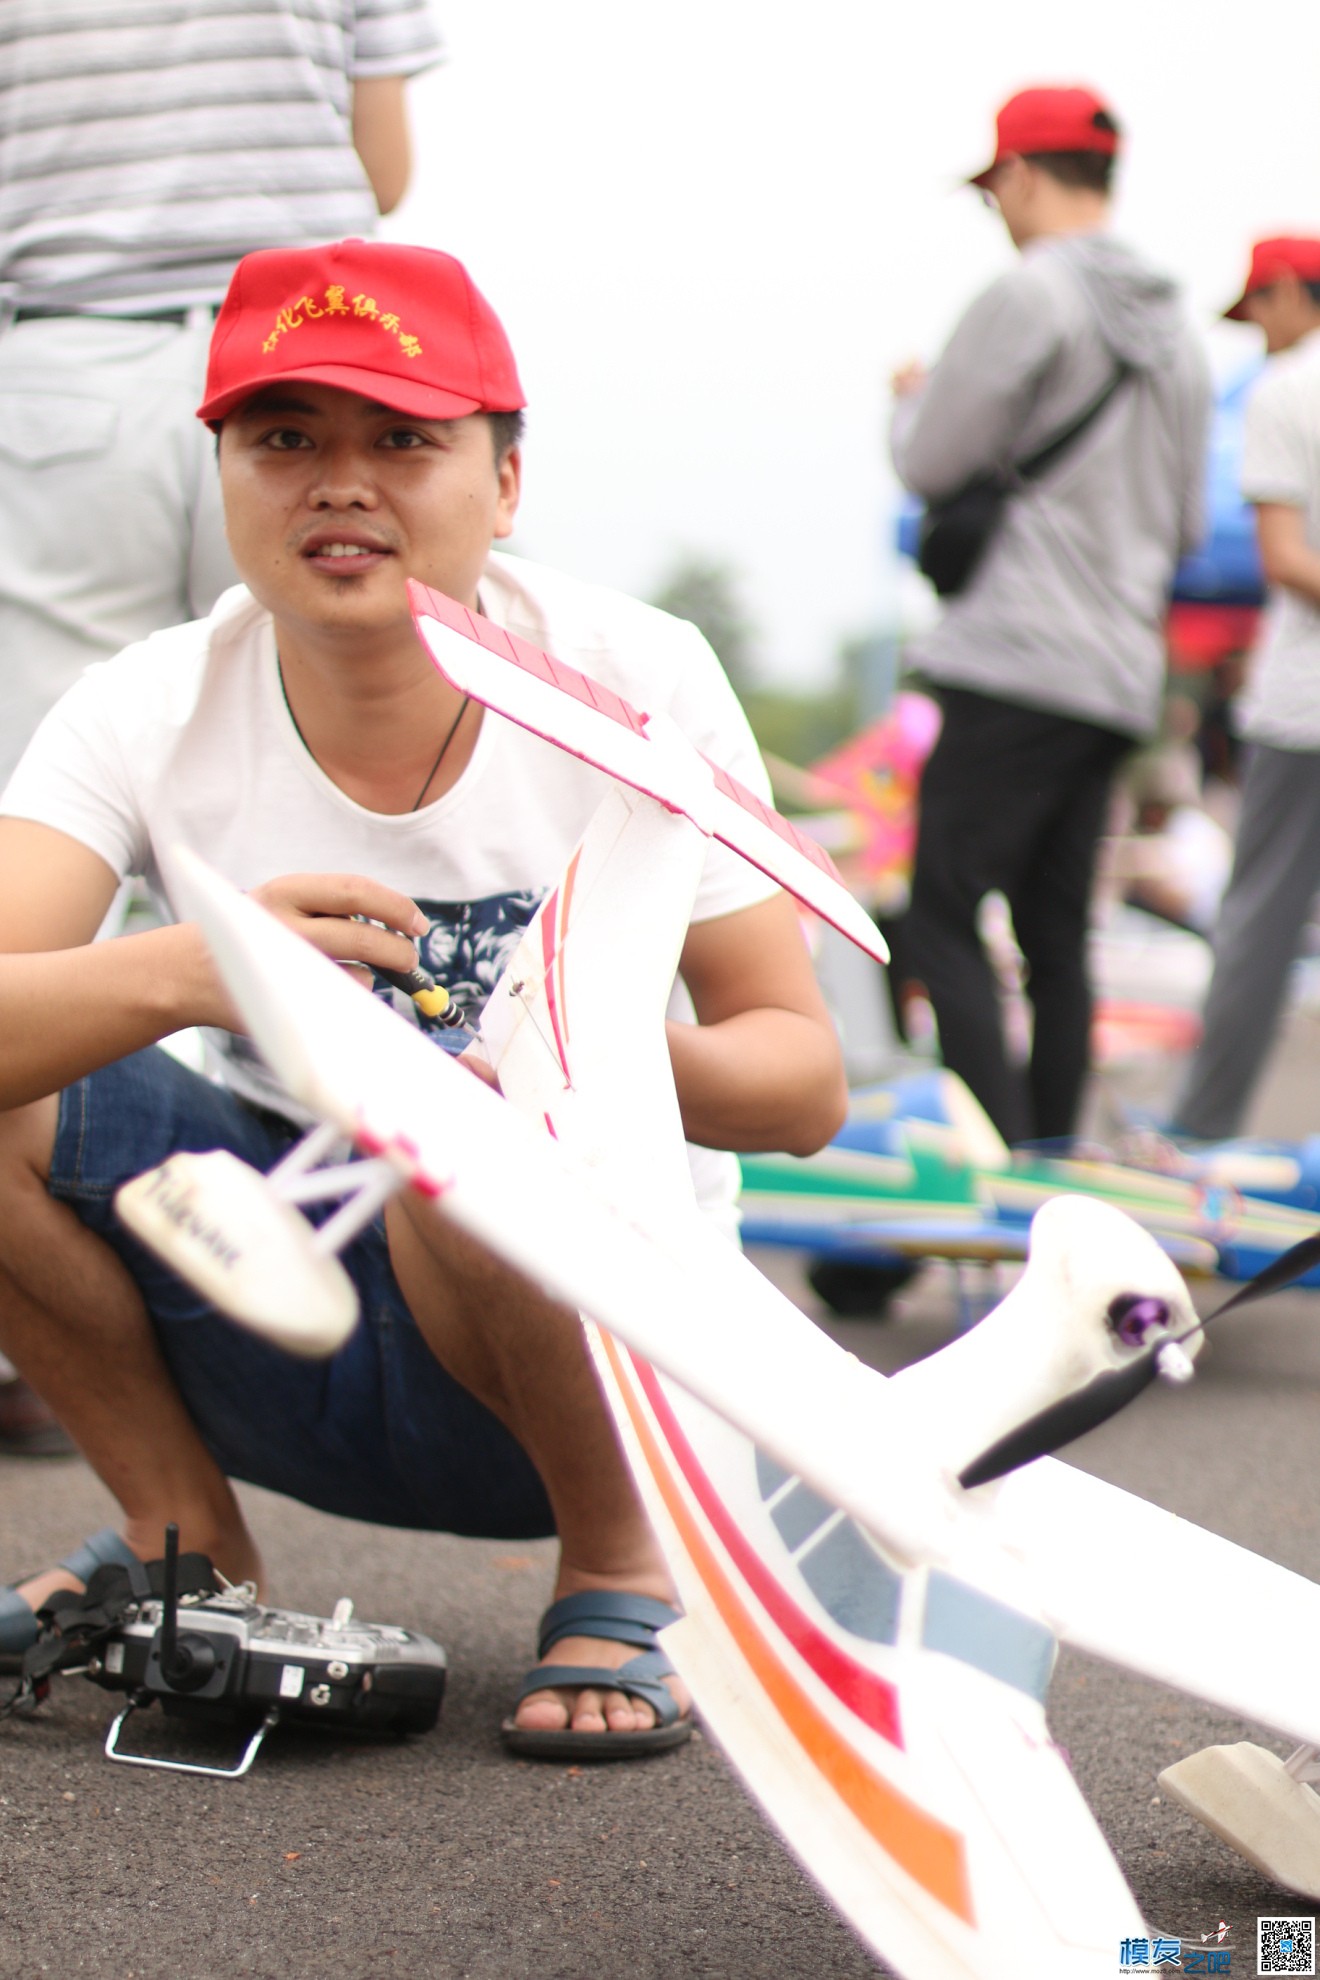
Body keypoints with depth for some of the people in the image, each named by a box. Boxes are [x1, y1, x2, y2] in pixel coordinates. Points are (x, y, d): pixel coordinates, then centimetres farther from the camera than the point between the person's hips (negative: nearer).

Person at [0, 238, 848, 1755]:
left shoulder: (631, 679, -13)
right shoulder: (147, 712, -11)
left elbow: (804, 1081, -14)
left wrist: (640, 1055, -36)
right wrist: (187, 970, -47)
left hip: (590, 1329, -2)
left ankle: (624, 1566, -6)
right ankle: (185, 1541, 4)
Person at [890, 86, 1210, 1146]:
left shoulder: (1028, 296, -8)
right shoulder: (1174, 330, 17)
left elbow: (929, 462, -5)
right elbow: (1184, 522, 22)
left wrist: (913, 399, 16)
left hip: (1018, 662, -8)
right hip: (1122, 679, 8)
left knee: (944, 919, -7)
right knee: (1057, 935, 11)